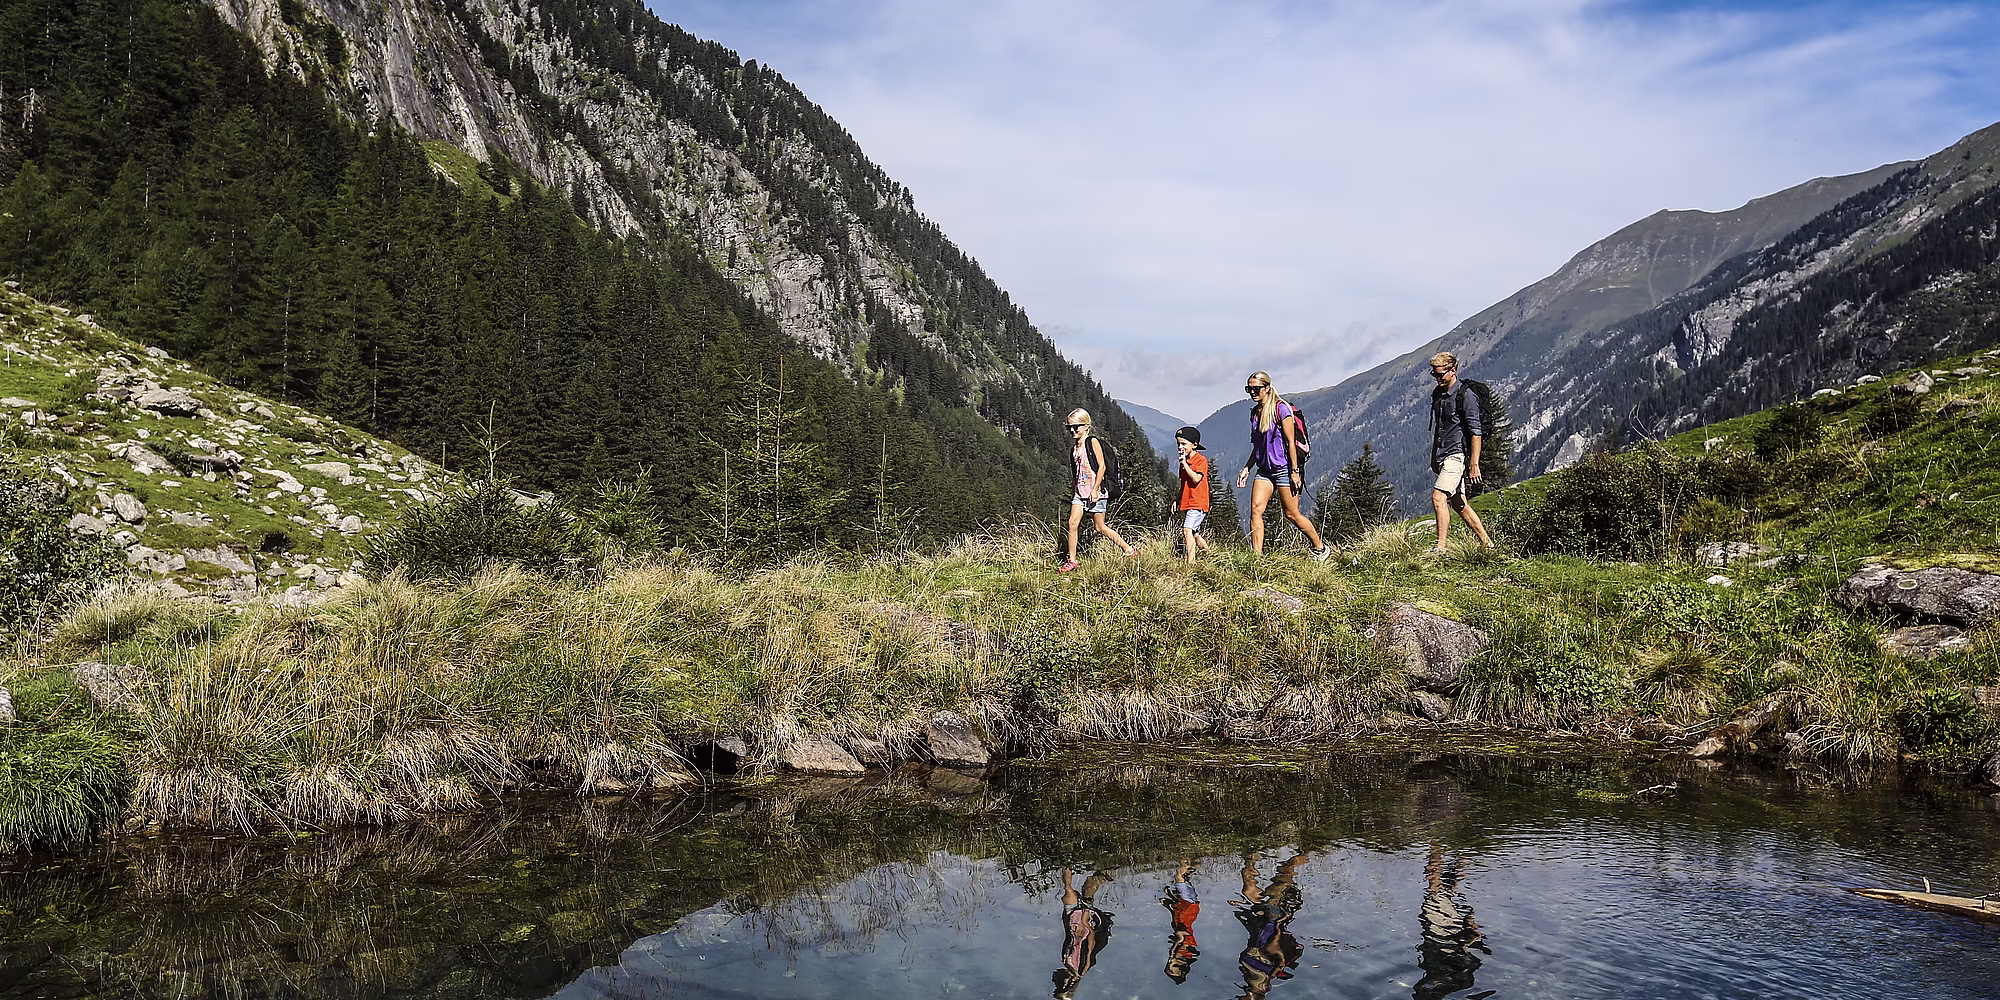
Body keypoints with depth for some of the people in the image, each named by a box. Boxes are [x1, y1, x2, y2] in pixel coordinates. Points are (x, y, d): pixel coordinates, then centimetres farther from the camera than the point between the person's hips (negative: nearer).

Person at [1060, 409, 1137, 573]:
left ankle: (1129, 550, 15)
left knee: (1100, 527, 0)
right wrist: (1075, 490, 18)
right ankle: (1072, 561, -2)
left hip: (1095, 491, -7)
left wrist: (1095, 490, -17)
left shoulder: (1093, 442, -7)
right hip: (1080, 490, 7)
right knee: (1072, 522, -8)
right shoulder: (1075, 450, 13)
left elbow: (1102, 466, -12)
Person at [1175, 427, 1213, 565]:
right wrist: (1178, 501, 18)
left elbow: (1196, 478, -23)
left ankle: (1191, 562, -25)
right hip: (1186, 504, 9)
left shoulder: (1201, 460, -9)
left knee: (1187, 530, -21)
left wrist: (1184, 464, -19)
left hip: (1197, 503, -9)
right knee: (1194, 533, 16)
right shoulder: (1184, 461, 15)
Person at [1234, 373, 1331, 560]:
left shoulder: (1281, 408, -11)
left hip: (1283, 468, -7)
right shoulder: (1255, 412, 11)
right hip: (1264, 469, 7)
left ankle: (1321, 549, 18)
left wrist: (1295, 471, -15)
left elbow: (1290, 442, -13)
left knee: (1291, 514, 0)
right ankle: (1257, 557, -11)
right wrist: (1247, 468, 13)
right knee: (1256, 509, -9)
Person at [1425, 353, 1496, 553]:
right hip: (1444, 456, 9)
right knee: (1458, 503, 11)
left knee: (1438, 497, -20)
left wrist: (1474, 465, -20)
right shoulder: (1437, 394, 13)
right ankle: (1487, 544, 21)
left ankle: (1440, 547, -20)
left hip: (1458, 455, -9)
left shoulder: (1466, 396, -12)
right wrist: (1434, 458, 23)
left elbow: (1476, 433, -15)